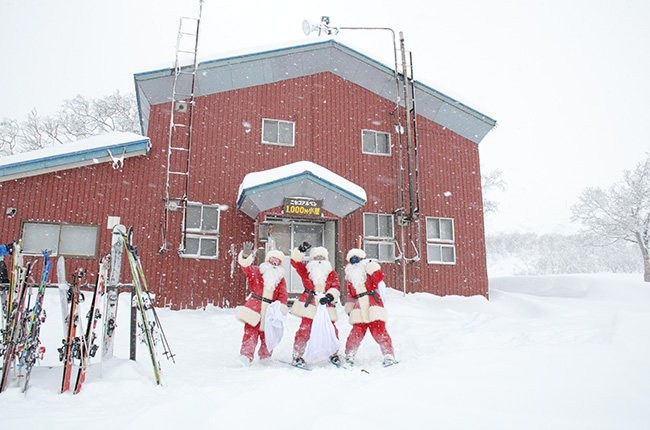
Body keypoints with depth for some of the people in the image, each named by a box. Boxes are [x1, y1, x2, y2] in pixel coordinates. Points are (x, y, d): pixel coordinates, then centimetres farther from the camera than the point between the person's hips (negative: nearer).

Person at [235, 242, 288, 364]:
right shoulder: (255, 271, 7)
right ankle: (247, 354, -9)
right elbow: (245, 265, -9)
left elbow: (282, 295, 6)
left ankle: (265, 356, 23)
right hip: (254, 307, -3)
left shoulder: (281, 280, 15)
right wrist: (245, 255, -31)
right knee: (251, 331, -11)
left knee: (267, 335, 7)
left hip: (270, 311, 3)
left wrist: (281, 308, -12)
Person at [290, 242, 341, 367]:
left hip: (326, 305, 2)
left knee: (331, 329, 2)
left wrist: (330, 296, -14)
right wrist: (301, 251, -15)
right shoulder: (306, 270, 10)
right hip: (308, 304, -2)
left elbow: (336, 287, 4)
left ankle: (334, 354, 21)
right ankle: (297, 356, 4)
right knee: (305, 329, -8)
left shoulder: (332, 273, 14)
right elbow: (295, 262, -1)